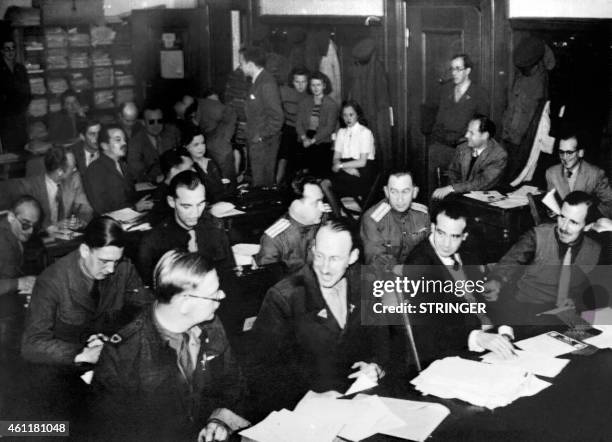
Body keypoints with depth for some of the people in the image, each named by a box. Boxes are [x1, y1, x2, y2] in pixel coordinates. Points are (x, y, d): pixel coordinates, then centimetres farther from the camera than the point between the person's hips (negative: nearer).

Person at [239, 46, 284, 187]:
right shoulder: (257, 81, 10)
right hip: (255, 142, 9)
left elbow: (277, 117, -22)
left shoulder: (266, 84, -19)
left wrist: (261, 136, -16)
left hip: (264, 142, -9)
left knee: (262, 184, -2)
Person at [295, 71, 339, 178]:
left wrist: (313, 140, -12)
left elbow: (330, 127, -4)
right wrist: (304, 138, -8)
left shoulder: (332, 104, 4)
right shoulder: (304, 103, 18)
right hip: (305, 143, 3)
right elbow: (298, 123, 11)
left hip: (322, 142, -3)